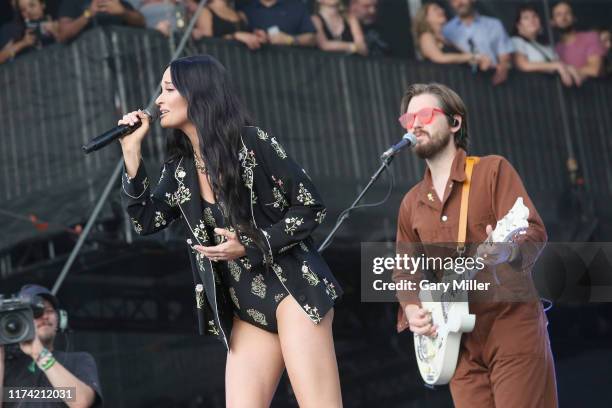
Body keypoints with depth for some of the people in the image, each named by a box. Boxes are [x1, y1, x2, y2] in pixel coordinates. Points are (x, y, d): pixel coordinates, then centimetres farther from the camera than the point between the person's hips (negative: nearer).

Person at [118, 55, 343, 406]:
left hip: (293, 290, -6)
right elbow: (146, 220, 3)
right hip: (247, 311, 6)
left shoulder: (252, 143, -8)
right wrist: (131, 152, -1)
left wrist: (250, 246, -14)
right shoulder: (180, 168, 11)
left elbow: (311, 207, -6)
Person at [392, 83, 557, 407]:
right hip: (460, 341, 5)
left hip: (513, 330, -5)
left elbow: (534, 232, -13)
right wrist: (411, 309, -1)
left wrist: (507, 252, -35)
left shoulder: (492, 170, -2)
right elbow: (404, 271, 20)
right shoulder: (412, 203, 15)